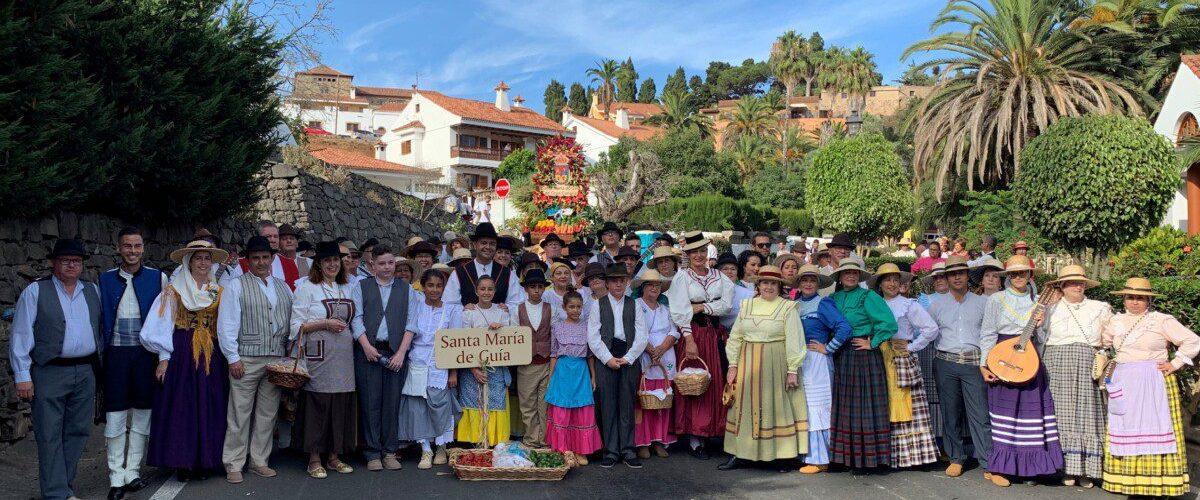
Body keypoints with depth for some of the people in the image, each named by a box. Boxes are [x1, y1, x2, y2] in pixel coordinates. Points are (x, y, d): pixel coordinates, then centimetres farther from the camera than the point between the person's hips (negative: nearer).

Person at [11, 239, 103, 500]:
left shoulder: (92, 291, 12)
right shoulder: (35, 291, -1)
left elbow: (101, 329, 15)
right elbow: (21, 336, -3)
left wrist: (99, 360, 8)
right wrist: (22, 376, -8)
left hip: (86, 372, 4)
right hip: (49, 373, -4)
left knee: (77, 432, 9)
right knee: (50, 436, -2)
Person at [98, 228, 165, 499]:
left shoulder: (158, 278, 1)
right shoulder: (105, 280, 6)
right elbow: (98, 319, 9)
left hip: (146, 353, 0)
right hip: (115, 354, 0)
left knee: (142, 415, 6)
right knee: (115, 416, 1)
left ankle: (132, 472, 17)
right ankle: (116, 477, 9)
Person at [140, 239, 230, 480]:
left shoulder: (218, 291, 10)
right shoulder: (174, 289, 1)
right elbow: (164, 325, -1)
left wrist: (229, 357, 3)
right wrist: (164, 358, -8)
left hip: (211, 354, 3)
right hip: (181, 352, -3)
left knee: (209, 407, 3)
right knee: (180, 406, -1)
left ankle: (204, 461, 13)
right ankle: (182, 462, 8)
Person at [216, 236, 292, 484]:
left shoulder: (283, 288, 14)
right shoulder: (237, 286, 0)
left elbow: (291, 322, 14)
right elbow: (226, 324, -4)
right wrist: (233, 358, -9)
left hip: (277, 360, 4)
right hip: (246, 360, -4)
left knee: (267, 414, 9)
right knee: (239, 414, 0)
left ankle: (259, 461, 19)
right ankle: (234, 464, 9)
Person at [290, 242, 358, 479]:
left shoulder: (348, 289, 15)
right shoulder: (306, 288, 0)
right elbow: (297, 326, -5)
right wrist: (325, 324, -14)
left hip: (343, 357, 5)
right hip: (318, 356, -5)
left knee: (341, 404, 5)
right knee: (317, 403, -3)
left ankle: (334, 457, 16)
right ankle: (314, 460, 7)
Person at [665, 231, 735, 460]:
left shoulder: (718, 276, 10)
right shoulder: (681, 277, -1)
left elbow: (727, 304, -1)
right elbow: (680, 311, -9)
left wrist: (701, 307, -10)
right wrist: (689, 340, -16)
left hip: (715, 334, 4)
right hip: (692, 333, -4)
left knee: (715, 384, 3)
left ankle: (711, 430, 12)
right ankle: (694, 439, 1)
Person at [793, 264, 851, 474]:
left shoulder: (823, 304, -6)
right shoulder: (794, 304, 13)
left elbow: (844, 328, -16)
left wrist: (827, 348, -11)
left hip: (816, 361, -6)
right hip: (797, 361, 6)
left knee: (815, 407, -5)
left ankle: (819, 459, -1)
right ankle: (806, 454, 13)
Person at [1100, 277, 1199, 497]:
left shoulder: (1162, 320, -1)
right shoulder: (1116, 321, 12)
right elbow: (1102, 343, 24)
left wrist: (1175, 364, -6)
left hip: (1155, 384, -4)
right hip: (1124, 384, 4)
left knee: (1155, 429, -5)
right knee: (1125, 430, 3)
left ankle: (1158, 482, -3)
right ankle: (1127, 479, 7)